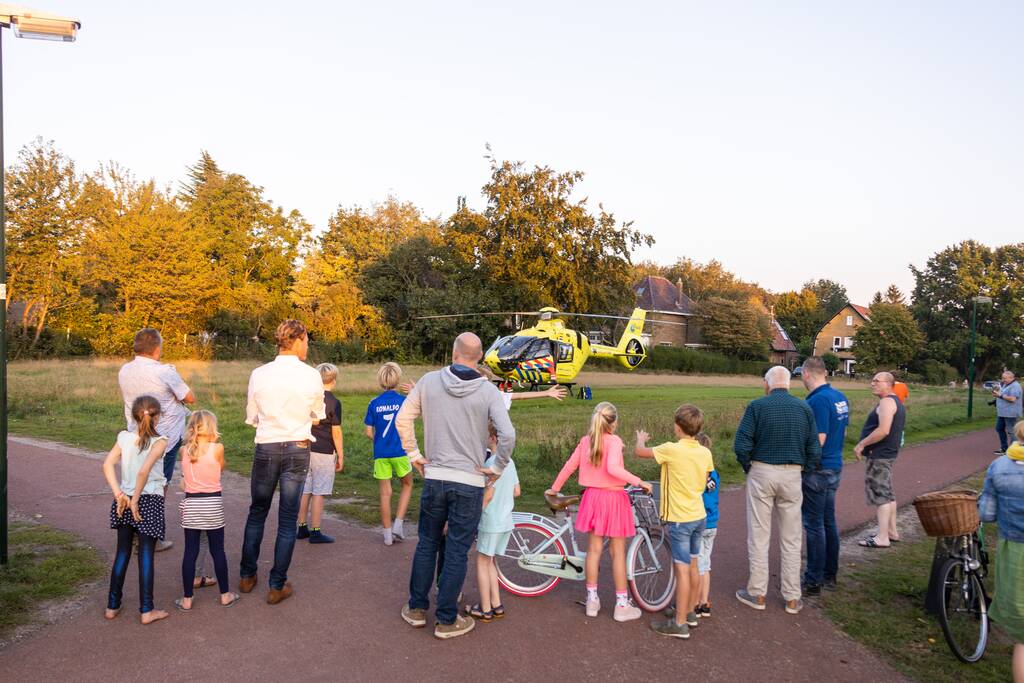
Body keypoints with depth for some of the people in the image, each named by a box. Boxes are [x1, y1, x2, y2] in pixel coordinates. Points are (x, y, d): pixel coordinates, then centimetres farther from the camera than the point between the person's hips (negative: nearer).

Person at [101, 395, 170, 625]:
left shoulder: (124, 438, 2)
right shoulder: (159, 442, -11)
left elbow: (107, 464, -7)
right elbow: (144, 470, -22)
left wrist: (118, 494, -8)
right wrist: (135, 500, -14)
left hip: (124, 501, 4)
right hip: (150, 501, -4)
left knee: (122, 552, 17)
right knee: (146, 555, 2)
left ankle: (113, 606, 25)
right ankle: (147, 611, 8)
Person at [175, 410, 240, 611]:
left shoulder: (184, 450, -2)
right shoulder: (217, 448, -11)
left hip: (190, 505, 2)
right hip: (213, 504, -2)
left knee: (190, 551, 8)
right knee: (218, 550, 10)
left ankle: (187, 599, 14)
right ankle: (225, 595, 20)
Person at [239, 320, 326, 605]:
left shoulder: (259, 374, -5)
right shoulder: (311, 376, -9)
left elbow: (251, 417, 5)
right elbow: (318, 415, 5)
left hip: (266, 448, 2)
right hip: (298, 449, -1)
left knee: (257, 512, 19)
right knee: (287, 519, 7)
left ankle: (247, 576, 30)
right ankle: (278, 585, 14)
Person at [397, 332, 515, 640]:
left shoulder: (429, 381, -2)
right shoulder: (488, 391, -8)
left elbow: (402, 420, 1)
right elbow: (507, 435, -17)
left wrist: (413, 454, 11)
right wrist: (496, 467, -3)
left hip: (434, 477, 2)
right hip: (470, 482, -2)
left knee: (427, 543, 19)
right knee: (457, 551, 7)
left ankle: (416, 608, 30)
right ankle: (446, 620, 17)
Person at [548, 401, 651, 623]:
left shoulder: (585, 441, 3)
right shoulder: (613, 441, -13)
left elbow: (569, 465, 8)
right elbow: (613, 468, -28)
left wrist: (554, 489, 18)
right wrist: (639, 482, -23)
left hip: (593, 497, 5)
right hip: (614, 498, -5)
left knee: (593, 550, 13)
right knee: (618, 553, 5)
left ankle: (592, 600, 21)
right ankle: (622, 605, 13)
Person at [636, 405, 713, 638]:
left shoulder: (672, 450, -19)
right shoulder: (705, 452, 0)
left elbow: (640, 452, -7)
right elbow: (705, 483, 12)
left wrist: (641, 439, 14)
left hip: (680, 519, -7)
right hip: (700, 516, 7)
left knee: (682, 569, -3)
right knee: (692, 567, 18)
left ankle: (679, 623, 3)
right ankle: (690, 612, 31)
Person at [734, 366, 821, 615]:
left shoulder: (757, 406, -7)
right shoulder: (804, 408, 2)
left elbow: (741, 445, -12)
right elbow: (814, 450, 0)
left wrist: (748, 468, 4)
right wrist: (803, 472, 14)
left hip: (761, 473, -2)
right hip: (792, 475, 2)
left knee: (759, 537, 7)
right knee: (791, 539, 11)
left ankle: (757, 594, 15)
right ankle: (792, 598, 18)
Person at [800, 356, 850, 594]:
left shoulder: (817, 400, -21)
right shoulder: (841, 398, 7)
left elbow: (818, 440, -22)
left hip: (817, 470, -9)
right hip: (835, 466, 9)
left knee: (814, 525, -1)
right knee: (829, 521, 16)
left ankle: (813, 582, 7)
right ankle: (830, 575, 26)